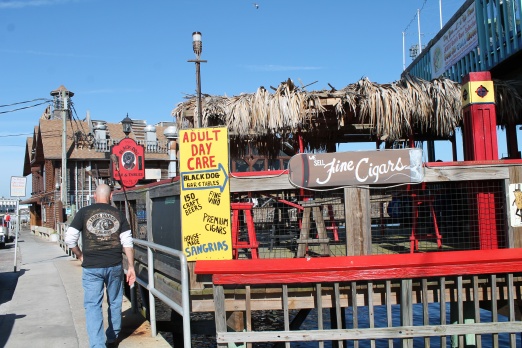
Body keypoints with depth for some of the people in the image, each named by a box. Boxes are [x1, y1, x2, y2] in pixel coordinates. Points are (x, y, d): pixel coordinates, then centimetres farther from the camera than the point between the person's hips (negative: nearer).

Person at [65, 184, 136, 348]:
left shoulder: (84, 213, -1)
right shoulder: (118, 215, 4)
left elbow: (69, 239, -4)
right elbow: (127, 243, 1)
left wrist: (80, 256, 11)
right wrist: (131, 267, 5)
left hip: (91, 267, -2)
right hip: (114, 266, 2)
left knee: (93, 305, 2)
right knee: (114, 303, 18)